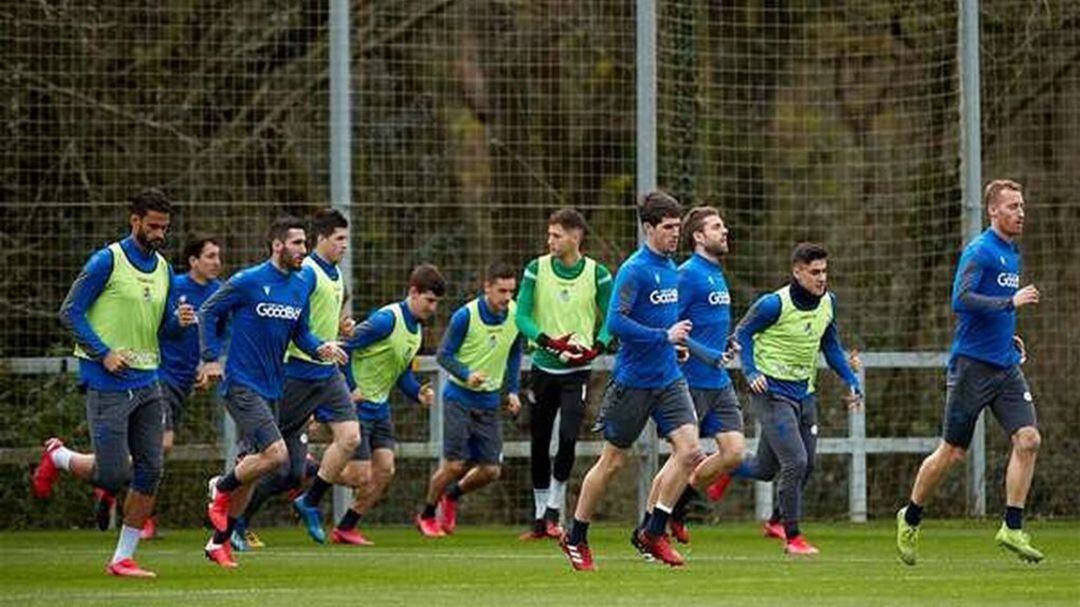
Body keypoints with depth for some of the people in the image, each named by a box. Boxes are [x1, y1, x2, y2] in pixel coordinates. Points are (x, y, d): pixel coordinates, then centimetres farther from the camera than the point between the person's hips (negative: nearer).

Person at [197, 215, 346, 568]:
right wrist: (211, 359, -9)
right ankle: (221, 490, 4)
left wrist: (320, 349, -2)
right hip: (241, 384, -7)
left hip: (270, 389, 7)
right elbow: (208, 313, -3)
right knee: (276, 454, -21)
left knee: (253, 464, 10)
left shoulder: (302, 287, 9)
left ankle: (220, 541, 21)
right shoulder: (248, 282, -11)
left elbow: (300, 334, 18)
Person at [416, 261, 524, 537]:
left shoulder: (516, 315, -3)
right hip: (459, 398, -4)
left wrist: (512, 391, 5)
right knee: (454, 465, -8)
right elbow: (443, 355, -9)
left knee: (491, 470, -1)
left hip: (490, 402, 4)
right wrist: (467, 374, -26)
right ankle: (426, 515, 17)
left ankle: (452, 495, 30)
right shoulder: (465, 316, -16)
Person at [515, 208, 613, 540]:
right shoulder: (537, 269, -1)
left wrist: (596, 347, -16)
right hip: (543, 367, 2)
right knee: (539, 444, 7)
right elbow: (521, 316, -4)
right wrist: (550, 342, -20)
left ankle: (554, 513, -2)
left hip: (577, 371, -2)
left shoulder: (596, 274, -3)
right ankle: (541, 518, 19)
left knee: (568, 438, -17)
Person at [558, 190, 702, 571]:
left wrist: (676, 340, 12)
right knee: (613, 461, 3)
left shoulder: (671, 268, 10)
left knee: (689, 450, -9)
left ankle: (653, 532, 2)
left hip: (668, 380, 7)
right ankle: (575, 538, 18)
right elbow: (615, 322, -24)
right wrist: (665, 337, -22)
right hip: (633, 380, -7)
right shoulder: (634, 270, -15)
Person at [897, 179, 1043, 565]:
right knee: (953, 452, 0)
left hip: (1006, 366, 7)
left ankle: (1012, 528, -6)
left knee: (1028, 440, -9)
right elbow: (961, 300, -24)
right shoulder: (979, 251, -12)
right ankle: (910, 519, 20)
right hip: (972, 365, -7)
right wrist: (1011, 302, -25)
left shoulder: (1012, 253, 15)